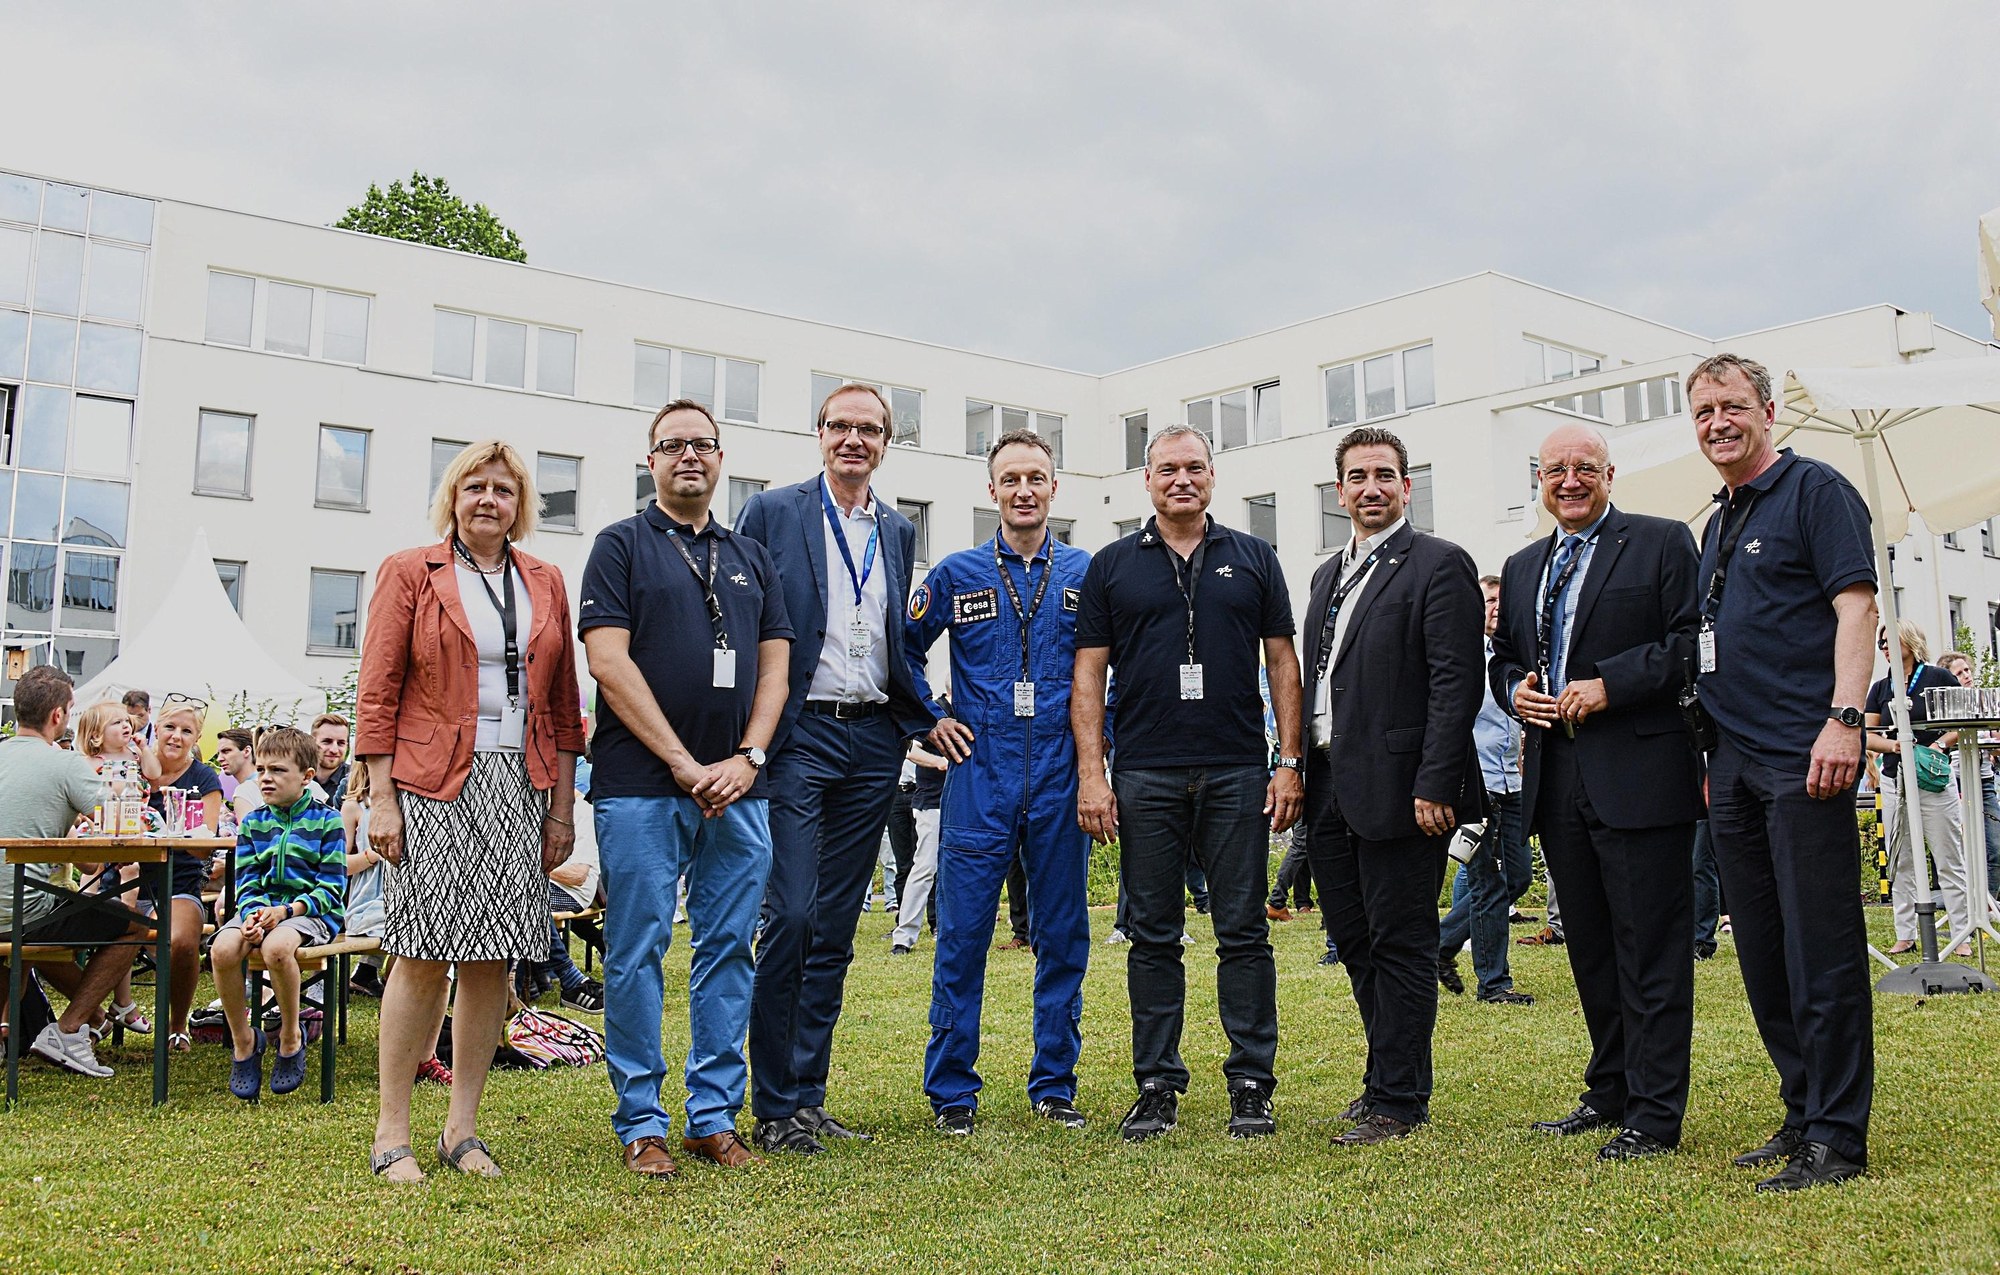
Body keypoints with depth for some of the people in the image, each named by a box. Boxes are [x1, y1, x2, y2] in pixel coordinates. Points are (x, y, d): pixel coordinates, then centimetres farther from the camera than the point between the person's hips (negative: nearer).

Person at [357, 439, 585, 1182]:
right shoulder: (409, 573, 3)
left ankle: (462, 1129, 14)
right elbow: (377, 695, -1)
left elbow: (563, 705, 13)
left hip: (521, 787, 4)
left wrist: (563, 807, 8)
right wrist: (381, 799, -8)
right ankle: (391, 1134, 6)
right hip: (433, 787, -3)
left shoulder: (544, 583, 13)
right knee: (424, 955, -5)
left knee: (494, 959, 4)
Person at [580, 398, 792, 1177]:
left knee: (729, 952, 6)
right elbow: (610, 661, -6)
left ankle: (716, 1117, 15)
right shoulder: (622, 545, 4)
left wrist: (747, 757, -4)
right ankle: (641, 1122, 10)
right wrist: (683, 763, -11)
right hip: (641, 786, -4)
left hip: (737, 790, 4)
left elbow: (773, 666, 13)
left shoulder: (751, 557, 17)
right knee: (637, 952, 0)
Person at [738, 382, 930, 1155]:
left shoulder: (898, 533, 15)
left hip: (873, 739, 5)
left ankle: (808, 1097, 17)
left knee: (837, 926, 8)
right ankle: (773, 1107, 3)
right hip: (800, 735, -5)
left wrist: (925, 715, 8)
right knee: (791, 917, -9)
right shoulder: (772, 513, 1)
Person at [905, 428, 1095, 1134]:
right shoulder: (957, 574, 6)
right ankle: (951, 1091, 10)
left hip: (1062, 777, 1)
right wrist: (930, 720, 8)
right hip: (981, 776, -1)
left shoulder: (1087, 573, 6)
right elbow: (904, 646, 16)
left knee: (1063, 934, 7)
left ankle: (1054, 1085, 19)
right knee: (962, 932, -1)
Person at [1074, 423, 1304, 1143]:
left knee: (1244, 933, 3)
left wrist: (1290, 763, 0)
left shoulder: (1253, 560, 11)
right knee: (1152, 937, 6)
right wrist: (1091, 775, -3)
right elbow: (1088, 677, 6)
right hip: (1144, 778, 0)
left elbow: (1282, 663, 9)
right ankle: (1157, 1085, 14)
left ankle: (1252, 1084, 12)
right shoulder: (1112, 567, 9)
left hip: (1238, 773, 0)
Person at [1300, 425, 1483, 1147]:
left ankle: (1397, 1102, 10)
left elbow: (1456, 682, -14)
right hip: (1331, 790, 8)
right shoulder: (1329, 575, 18)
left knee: (1399, 946, 1)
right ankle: (1390, 1076, 29)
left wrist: (1434, 786, -20)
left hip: (1398, 790, -8)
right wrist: (1301, 774, 13)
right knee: (1355, 943, 14)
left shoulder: (1439, 565, -7)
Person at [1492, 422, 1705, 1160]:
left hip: (1641, 776, -6)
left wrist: (1609, 684, -17)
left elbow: (1692, 643, -9)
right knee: (1589, 948, 14)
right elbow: (1503, 656, 24)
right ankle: (1610, 1092, 26)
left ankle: (1655, 1114, 4)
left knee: (1651, 951, -3)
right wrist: (1514, 688, 2)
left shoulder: (1662, 543, 0)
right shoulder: (1521, 568, 19)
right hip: (1557, 781, 7)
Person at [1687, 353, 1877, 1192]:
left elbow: (1855, 606, -11)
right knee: (1764, 956, 11)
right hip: (1735, 767, 8)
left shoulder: (1814, 490, -2)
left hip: (1803, 759, -8)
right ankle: (1803, 1116, 22)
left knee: (1821, 950, -5)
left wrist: (1843, 719, -21)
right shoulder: (1717, 525, 20)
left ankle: (1838, 1137, 2)